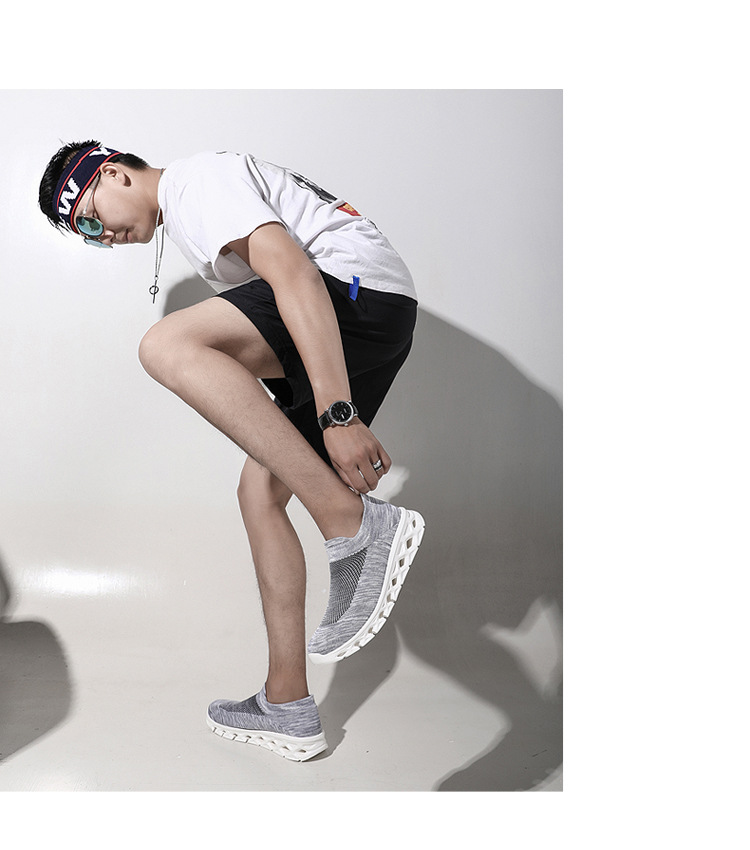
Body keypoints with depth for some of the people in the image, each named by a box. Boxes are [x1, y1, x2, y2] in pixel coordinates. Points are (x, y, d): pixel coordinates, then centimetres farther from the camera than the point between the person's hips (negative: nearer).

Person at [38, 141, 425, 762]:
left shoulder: (193, 180, -5)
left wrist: (337, 414, -30)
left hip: (365, 288, -10)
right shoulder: (188, 212, 28)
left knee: (168, 347, -27)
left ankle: (357, 527, -26)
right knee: (260, 492, 8)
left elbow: (295, 274, -20)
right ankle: (288, 708, 14)